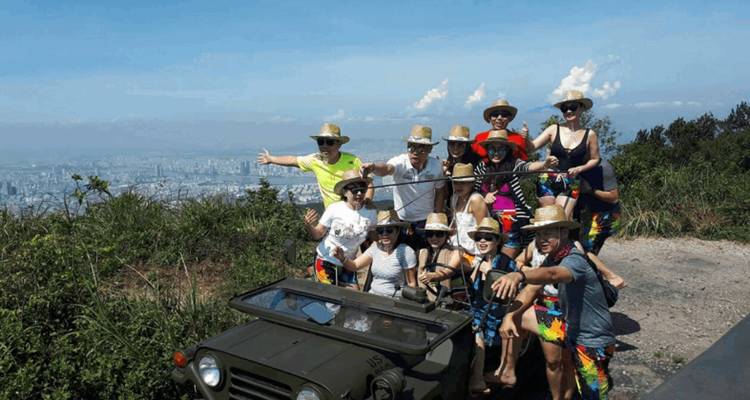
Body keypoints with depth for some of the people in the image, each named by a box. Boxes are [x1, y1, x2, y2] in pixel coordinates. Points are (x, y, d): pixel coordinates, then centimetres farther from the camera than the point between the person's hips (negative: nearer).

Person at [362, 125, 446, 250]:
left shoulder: (436, 165, -11)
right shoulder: (400, 162, -20)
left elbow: (440, 192, 2)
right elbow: (387, 168, -42)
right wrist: (373, 167, -65)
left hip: (426, 221, 1)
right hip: (402, 221, -1)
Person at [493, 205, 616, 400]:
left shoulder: (575, 260, -27)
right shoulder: (552, 258, -1)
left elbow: (552, 274, -49)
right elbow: (531, 290, -7)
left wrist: (519, 275, -68)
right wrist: (509, 315, -23)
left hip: (594, 341, -8)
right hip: (573, 333, 8)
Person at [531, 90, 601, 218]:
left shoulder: (589, 135, 3)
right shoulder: (554, 129, 2)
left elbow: (595, 159, 12)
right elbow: (532, 147, -1)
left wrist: (579, 169, -5)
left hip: (571, 185, 0)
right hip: (548, 181, 1)